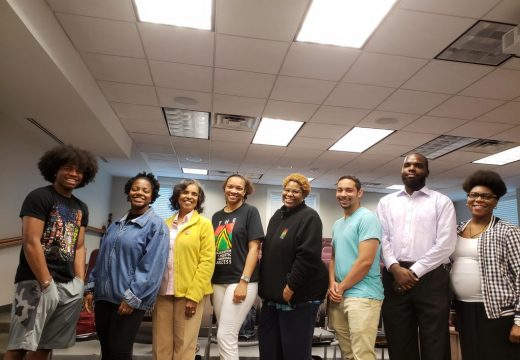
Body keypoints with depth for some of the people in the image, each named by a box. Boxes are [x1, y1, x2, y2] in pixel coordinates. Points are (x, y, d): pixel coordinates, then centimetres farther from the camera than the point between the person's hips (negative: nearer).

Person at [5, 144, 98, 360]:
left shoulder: (81, 208, 15)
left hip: (68, 285, 6)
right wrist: (47, 284, -15)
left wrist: (80, 283, 6)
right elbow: (31, 243, -13)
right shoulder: (39, 197, -6)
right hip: (36, 282, -6)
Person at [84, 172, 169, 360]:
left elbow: (152, 267, -15)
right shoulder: (116, 224, 13)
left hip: (129, 300, -6)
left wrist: (132, 298, -18)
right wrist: (91, 288, 11)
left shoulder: (156, 225, -8)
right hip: (104, 296, 6)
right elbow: (101, 259, 17)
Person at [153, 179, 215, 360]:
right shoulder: (166, 224, 12)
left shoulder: (204, 224, -2)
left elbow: (207, 261, -7)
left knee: (184, 345, 5)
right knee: (161, 345, 9)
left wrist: (193, 295, -13)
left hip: (189, 293, -4)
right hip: (163, 291, 4)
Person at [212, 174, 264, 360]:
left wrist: (244, 281, -15)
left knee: (225, 336, -7)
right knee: (227, 335, 11)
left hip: (240, 280, -5)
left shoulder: (250, 212, -2)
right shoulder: (217, 216, 14)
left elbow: (254, 248, -8)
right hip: (219, 281, 6)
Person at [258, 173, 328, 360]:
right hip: (273, 292, 8)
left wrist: (291, 286, -21)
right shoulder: (277, 215, 13)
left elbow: (308, 256, -21)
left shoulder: (309, 217, -12)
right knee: (268, 343, 15)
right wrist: (265, 285, 14)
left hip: (298, 294, -8)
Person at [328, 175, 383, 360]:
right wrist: (332, 284, 1)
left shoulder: (367, 218, -10)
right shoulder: (337, 224, 17)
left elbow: (365, 261, -18)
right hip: (339, 296, 8)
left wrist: (341, 288, -9)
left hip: (362, 295, -8)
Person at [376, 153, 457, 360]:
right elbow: (382, 238, 4)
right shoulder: (386, 202, 14)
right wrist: (395, 268, -11)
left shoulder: (441, 202, 5)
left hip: (430, 277, -2)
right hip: (394, 276, 3)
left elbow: (445, 245, -5)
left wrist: (414, 271, -10)